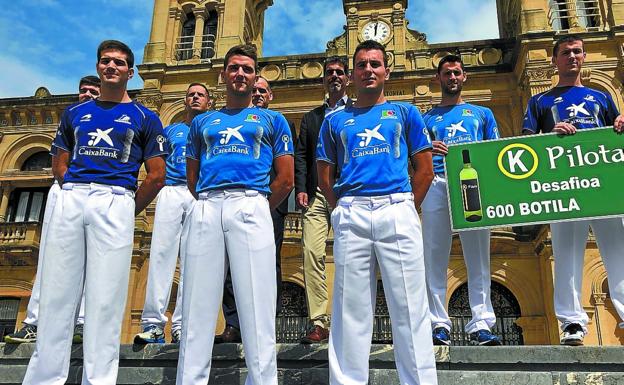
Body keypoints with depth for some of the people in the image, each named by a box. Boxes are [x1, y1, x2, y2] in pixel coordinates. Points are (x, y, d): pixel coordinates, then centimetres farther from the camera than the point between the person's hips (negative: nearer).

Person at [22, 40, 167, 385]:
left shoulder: (145, 118, 11)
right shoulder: (74, 113, 21)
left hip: (116, 203, -3)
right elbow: (59, 166, 21)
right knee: (57, 293, 2)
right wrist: (74, 193, 7)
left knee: (105, 298, -4)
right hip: (69, 200, 3)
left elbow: (156, 176, 7)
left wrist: (127, 209, 4)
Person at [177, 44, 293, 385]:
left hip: (251, 206, -2)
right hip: (204, 208, 3)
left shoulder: (272, 120, 17)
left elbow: (285, 180, 10)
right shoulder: (202, 122, 25)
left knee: (256, 303, -4)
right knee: (198, 304, 3)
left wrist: (259, 211, 7)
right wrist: (207, 204, 11)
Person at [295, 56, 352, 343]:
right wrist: (301, 189, 1)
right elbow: (301, 155, 15)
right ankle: (319, 322, -6)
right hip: (317, 194, 2)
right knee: (311, 253, -10)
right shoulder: (311, 118, 24)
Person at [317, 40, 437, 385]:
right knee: (351, 308, 4)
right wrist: (344, 210, 5)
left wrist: (406, 209, 2)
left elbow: (425, 169, 10)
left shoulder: (404, 113, 15)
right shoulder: (335, 121, 18)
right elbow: (325, 178, 17)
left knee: (409, 306, -1)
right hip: (350, 216, 2)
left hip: (397, 210, -1)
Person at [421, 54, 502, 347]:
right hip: (436, 185, 0)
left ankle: (481, 324, -1)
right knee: (435, 257, -4)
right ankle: (439, 324, 0)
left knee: (478, 256, -4)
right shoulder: (426, 118, 21)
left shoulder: (482, 113, 23)